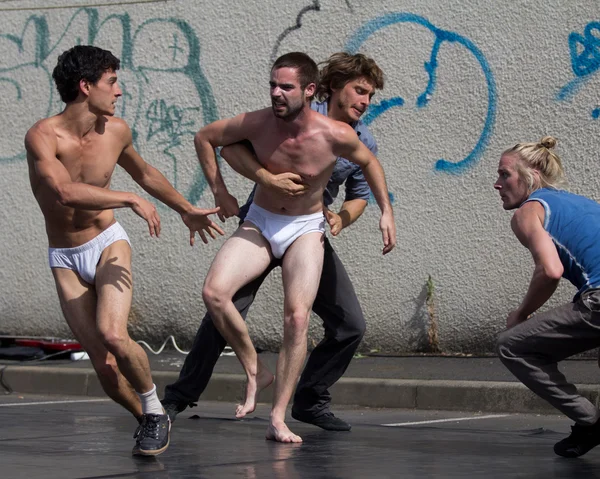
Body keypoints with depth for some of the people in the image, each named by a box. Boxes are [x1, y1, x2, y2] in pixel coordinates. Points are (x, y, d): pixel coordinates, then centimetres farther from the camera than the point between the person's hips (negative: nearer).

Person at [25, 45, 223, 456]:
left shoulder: (116, 131, -3)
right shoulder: (42, 136, -19)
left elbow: (144, 173, 19)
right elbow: (64, 192, -36)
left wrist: (187, 210, 28)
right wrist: (132, 200, -34)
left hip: (108, 244, 1)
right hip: (65, 259, -1)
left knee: (112, 335, -25)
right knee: (106, 369, -7)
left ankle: (155, 411, -2)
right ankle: (148, 421, 20)